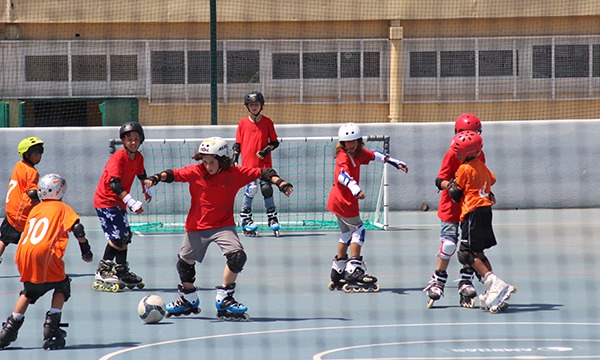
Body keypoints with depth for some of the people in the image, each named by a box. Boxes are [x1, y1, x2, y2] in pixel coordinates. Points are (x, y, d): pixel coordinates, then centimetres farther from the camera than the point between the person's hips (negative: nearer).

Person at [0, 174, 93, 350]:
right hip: (44, 254, -5)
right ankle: (51, 327, 1)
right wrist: (85, 249, 6)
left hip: (24, 252, 5)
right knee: (62, 286, 14)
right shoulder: (62, 208, 12)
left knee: (29, 291, 26)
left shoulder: (35, 209, 26)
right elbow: (77, 228, -2)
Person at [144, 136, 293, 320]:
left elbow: (262, 173, -8)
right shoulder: (195, 172, -10)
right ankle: (189, 300, 39)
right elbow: (173, 174, -11)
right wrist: (156, 178, -30)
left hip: (223, 226, -1)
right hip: (197, 226, 1)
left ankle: (224, 299, -6)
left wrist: (280, 183, -20)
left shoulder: (235, 174, -11)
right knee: (185, 262, 12)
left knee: (237, 256, -22)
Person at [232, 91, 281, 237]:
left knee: (267, 188, -3)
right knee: (251, 189, -11)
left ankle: (272, 217, 12)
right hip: (248, 163, -1)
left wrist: (267, 150, -10)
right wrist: (235, 160, 2)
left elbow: (275, 142, 8)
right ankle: (245, 218, 3)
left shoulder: (267, 122, 5)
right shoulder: (243, 122, 6)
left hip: (265, 163, 1)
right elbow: (237, 144, 10)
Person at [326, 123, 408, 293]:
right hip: (343, 201, -9)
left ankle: (338, 271, 26)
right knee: (358, 231, -8)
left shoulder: (358, 154, 6)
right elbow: (342, 174, -37)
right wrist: (354, 188, -54)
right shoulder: (343, 156, -19)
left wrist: (395, 162, 21)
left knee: (347, 234, 18)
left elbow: (374, 155, 22)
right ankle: (354, 269, -11)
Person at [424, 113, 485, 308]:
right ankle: (438, 280, 7)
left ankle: (466, 281, 11)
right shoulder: (452, 154, -12)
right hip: (451, 206, -5)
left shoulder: (479, 155, 7)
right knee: (449, 243, -6)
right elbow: (440, 180, -14)